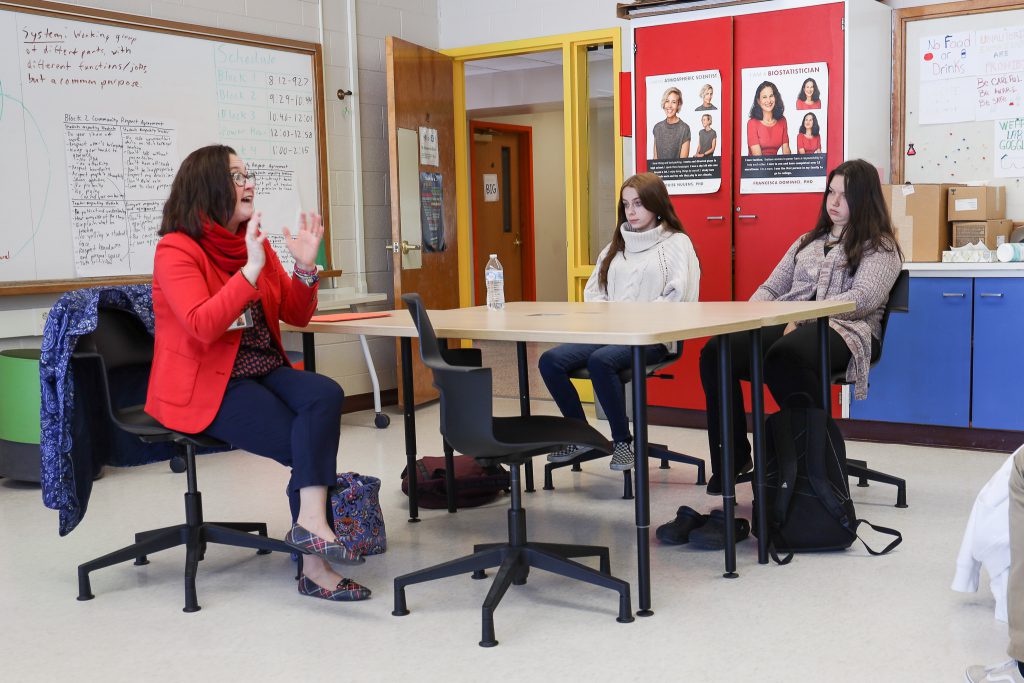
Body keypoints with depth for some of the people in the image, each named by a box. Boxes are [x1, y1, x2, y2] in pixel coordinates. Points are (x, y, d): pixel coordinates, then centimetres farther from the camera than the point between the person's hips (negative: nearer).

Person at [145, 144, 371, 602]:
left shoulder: (255, 242, 10)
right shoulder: (176, 249, -9)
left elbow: (296, 315, 12)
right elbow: (203, 327, -23)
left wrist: (305, 266, -6)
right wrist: (251, 269, -27)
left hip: (263, 370, 6)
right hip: (204, 387, -6)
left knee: (326, 395, -26)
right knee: (306, 444, -21)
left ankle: (310, 522, -32)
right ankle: (314, 567, -12)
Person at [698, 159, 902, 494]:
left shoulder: (881, 247, 8)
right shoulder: (808, 241, 28)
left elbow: (862, 299, -8)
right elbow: (771, 288, 24)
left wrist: (802, 317, -17)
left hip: (843, 329, -6)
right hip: (786, 324, 6)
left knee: (783, 358, -41)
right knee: (715, 352, -22)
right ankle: (733, 457, -14)